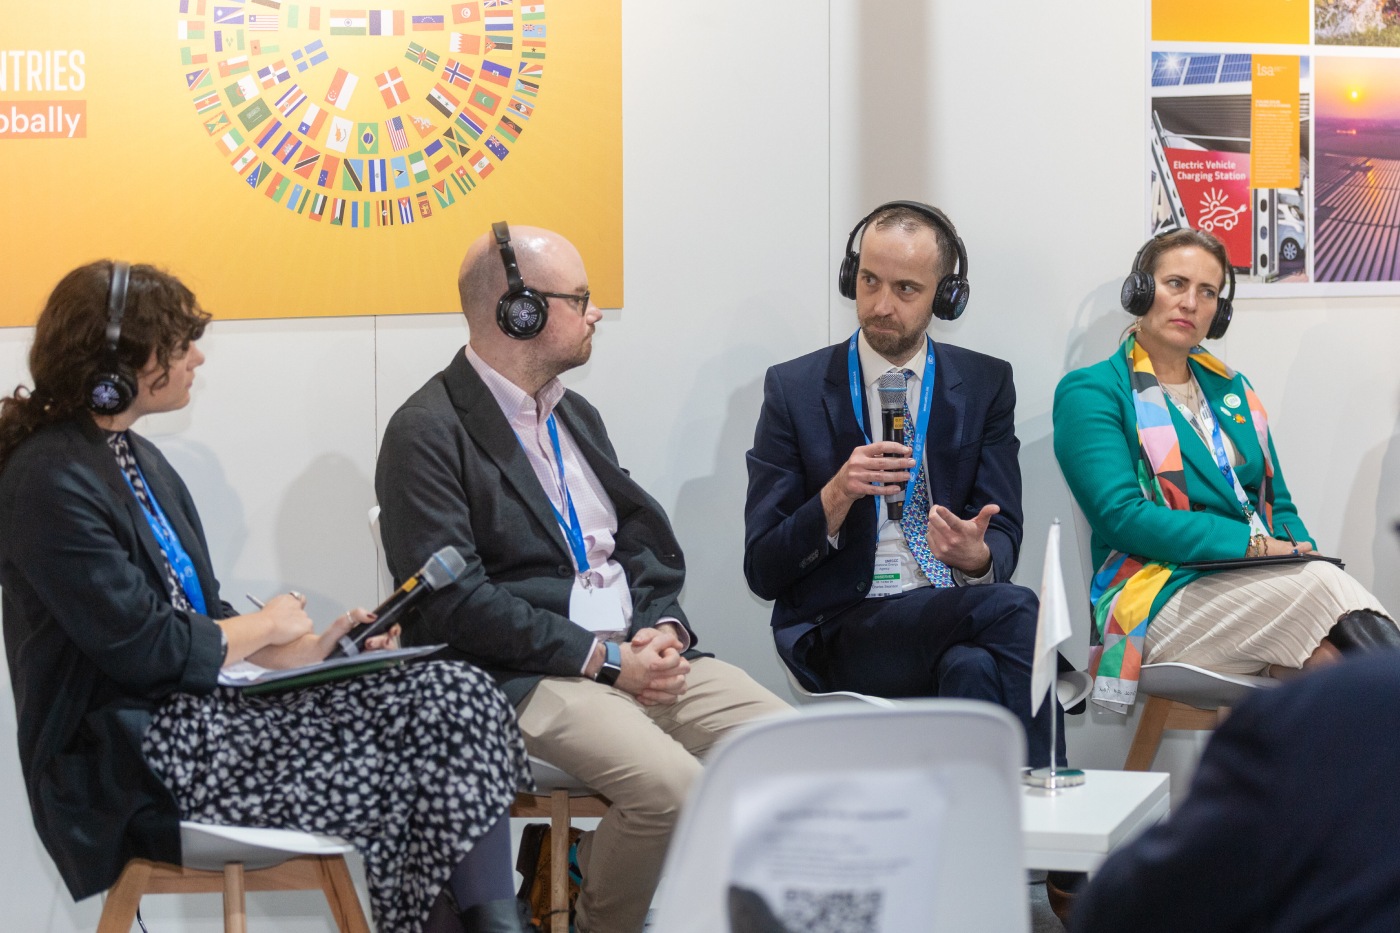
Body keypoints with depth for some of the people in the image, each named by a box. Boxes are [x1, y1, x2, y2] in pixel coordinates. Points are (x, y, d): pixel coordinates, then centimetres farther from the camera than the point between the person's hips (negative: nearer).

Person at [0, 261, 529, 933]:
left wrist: (309, 648, -1)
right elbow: (143, 648, -19)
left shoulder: (137, 459, 15)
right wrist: (266, 627, -3)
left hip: (193, 708, 9)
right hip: (130, 769, -9)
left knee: (459, 699, -9)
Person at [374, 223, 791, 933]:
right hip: (526, 678, -8)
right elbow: (453, 600, -14)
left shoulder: (576, 415, 22)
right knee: (674, 788, -31)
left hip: (640, 653, 8)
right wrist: (604, 659, -15)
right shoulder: (429, 432, -6)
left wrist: (662, 628, -2)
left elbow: (645, 536, 21)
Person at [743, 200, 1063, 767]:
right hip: (841, 631, -2)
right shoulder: (794, 390, 5)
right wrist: (836, 497, -17)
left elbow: (1004, 536, 8)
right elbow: (762, 571, 2)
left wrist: (977, 556, -18)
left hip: (956, 617, 2)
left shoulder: (986, 385, 12)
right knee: (1013, 610, -31)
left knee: (972, 669, -37)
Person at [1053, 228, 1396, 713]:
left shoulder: (1233, 391, 25)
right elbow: (1122, 517, -9)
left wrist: (1301, 553, -2)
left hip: (1263, 586, 5)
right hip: (1158, 597, -5)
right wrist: (1250, 543, -14)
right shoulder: (1091, 393, 4)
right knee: (1325, 583, -33)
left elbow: (1278, 505, 23)